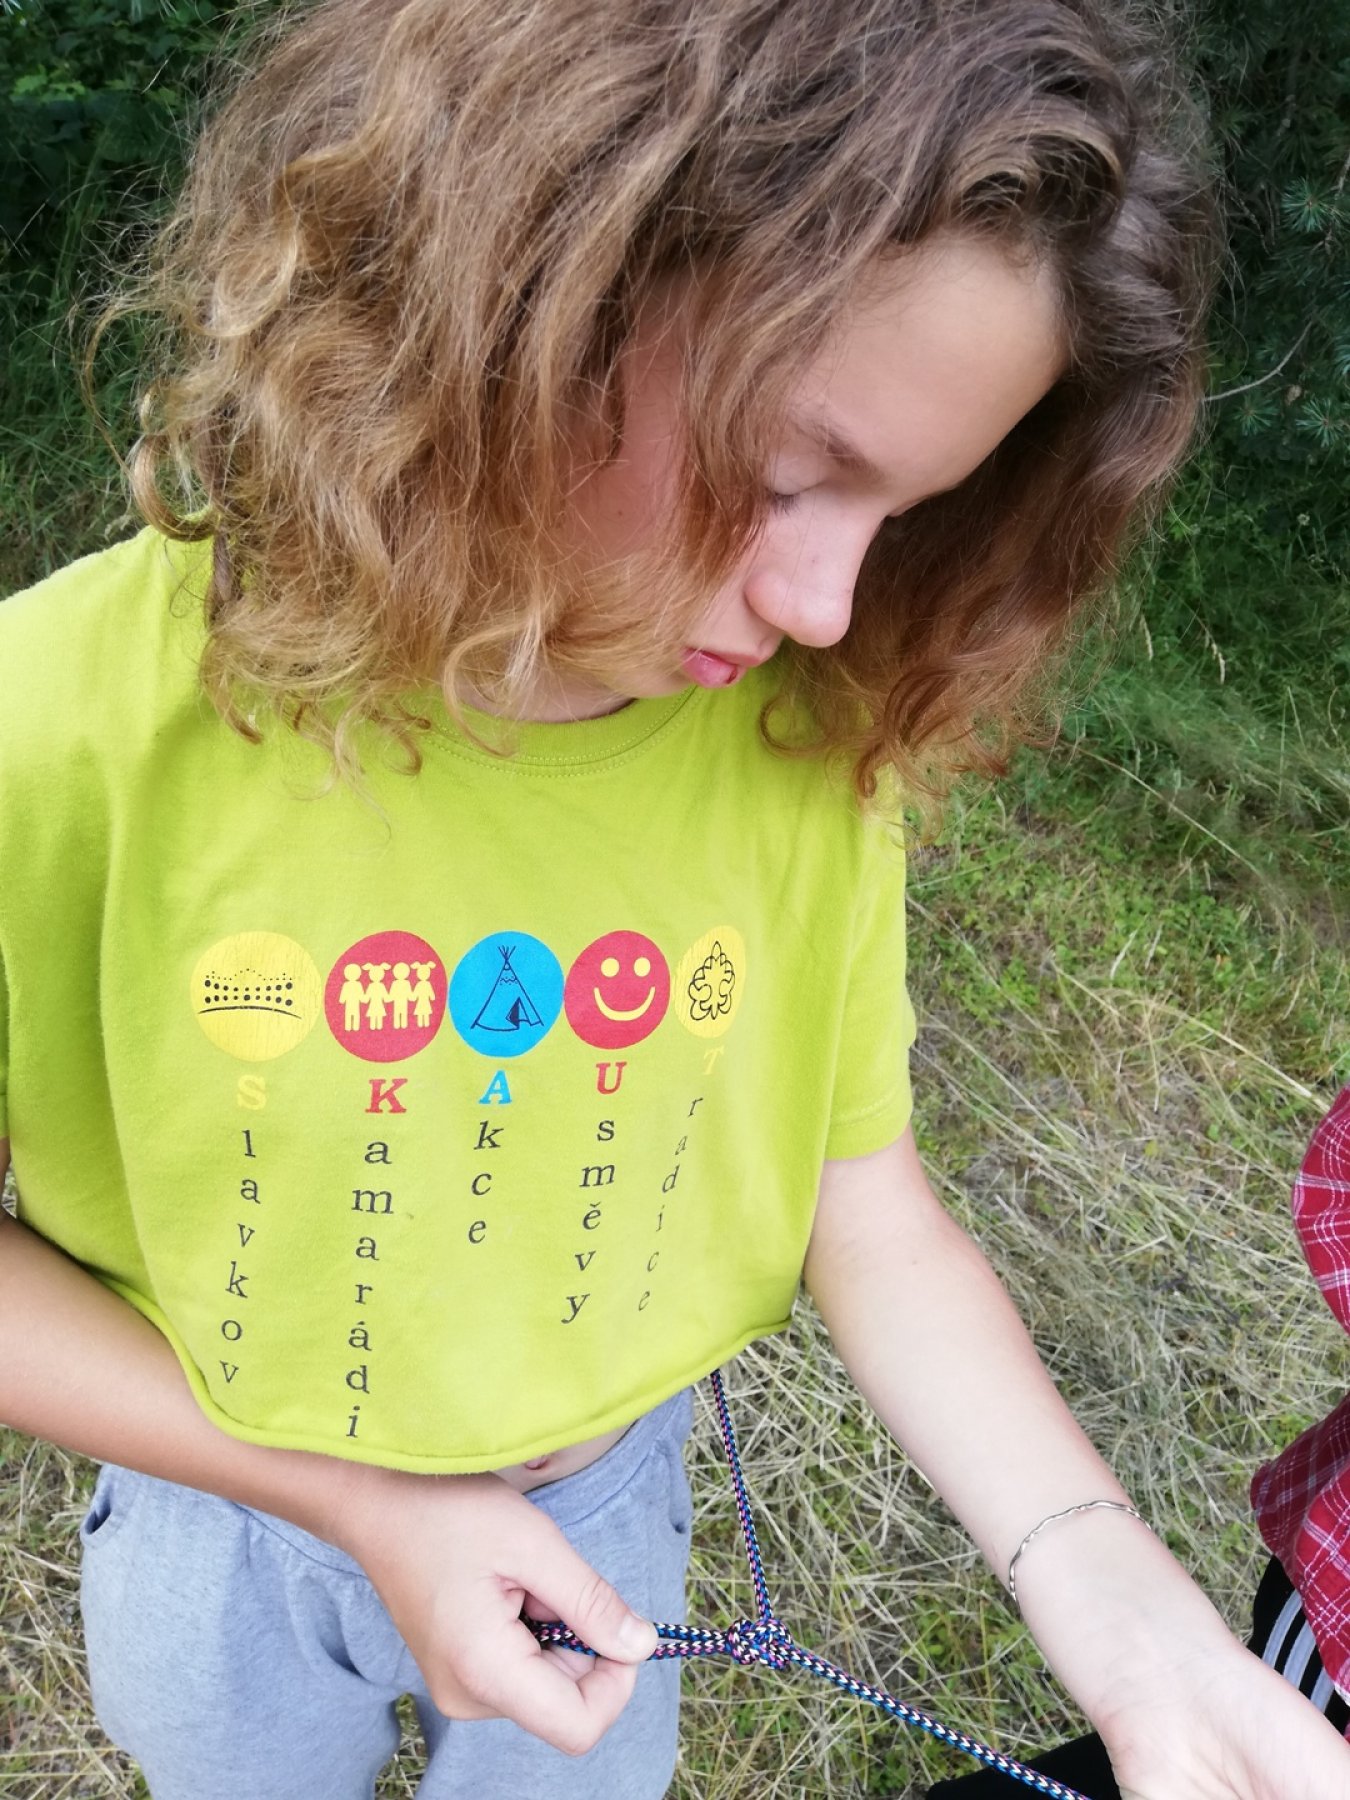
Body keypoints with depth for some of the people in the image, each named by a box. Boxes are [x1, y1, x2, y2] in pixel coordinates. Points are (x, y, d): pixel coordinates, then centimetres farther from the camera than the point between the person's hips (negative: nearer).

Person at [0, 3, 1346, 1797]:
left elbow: (873, 1216, -13)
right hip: (220, 1519, -1)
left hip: (613, 1502, 2)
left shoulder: (812, 742, -20)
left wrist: (1125, 1615, -25)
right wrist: (351, 1506, -20)